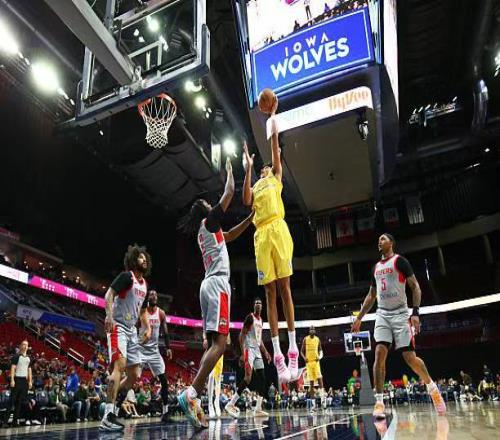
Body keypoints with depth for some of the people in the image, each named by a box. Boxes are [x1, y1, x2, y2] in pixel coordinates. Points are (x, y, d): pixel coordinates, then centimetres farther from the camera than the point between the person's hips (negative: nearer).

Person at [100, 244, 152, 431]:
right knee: (120, 365, -24)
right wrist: (109, 316, -32)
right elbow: (109, 294, -18)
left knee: (135, 374, 8)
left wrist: (148, 328, 12)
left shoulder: (144, 284, 17)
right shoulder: (126, 276, -7)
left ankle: (112, 404, 21)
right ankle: (108, 417, -24)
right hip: (118, 326, -9)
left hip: (132, 330, 9)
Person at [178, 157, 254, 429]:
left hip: (209, 284, 9)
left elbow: (229, 236, 38)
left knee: (213, 343, 6)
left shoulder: (205, 230, 24)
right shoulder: (210, 220, 2)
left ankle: (195, 397, -1)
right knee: (219, 343, -16)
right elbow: (230, 192, 2)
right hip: (217, 283, -9)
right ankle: (191, 393, -26)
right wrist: (229, 169, 20)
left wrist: (251, 218, 37)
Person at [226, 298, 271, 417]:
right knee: (248, 378, -16)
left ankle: (258, 409, 6)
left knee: (262, 378, 3)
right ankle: (231, 404, -10)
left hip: (257, 350, 9)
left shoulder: (260, 320, 17)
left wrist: (265, 352, 18)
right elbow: (241, 335, -13)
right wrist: (242, 353, -21)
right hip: (249, 349, -9)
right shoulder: (250, 317, -9)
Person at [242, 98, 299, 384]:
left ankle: (293, 347, -4)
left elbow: (275, 146, 14)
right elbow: (246, 201, 4)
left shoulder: (276, 177, 21)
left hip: (278, 230, -3)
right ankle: (277, 353, -1)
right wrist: (248, 167, 6)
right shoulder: (255, 187, 27)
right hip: (261, 235, 3)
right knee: (270, 293, -1)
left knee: (284, 288, -6)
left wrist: (273, 117, 18)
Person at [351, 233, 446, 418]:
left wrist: (415, 312, -20)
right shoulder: (376, 267, 15)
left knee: (409, 357, -4)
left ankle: (432, 387, 24)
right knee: (379, 353, -11)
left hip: (400, 313, -5)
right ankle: (379, 401, -10)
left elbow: (415, 287, -8)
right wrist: (359, 318, 17)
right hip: (382, 315, 5)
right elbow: (371, 296, 22)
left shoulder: (399, 261, -3)